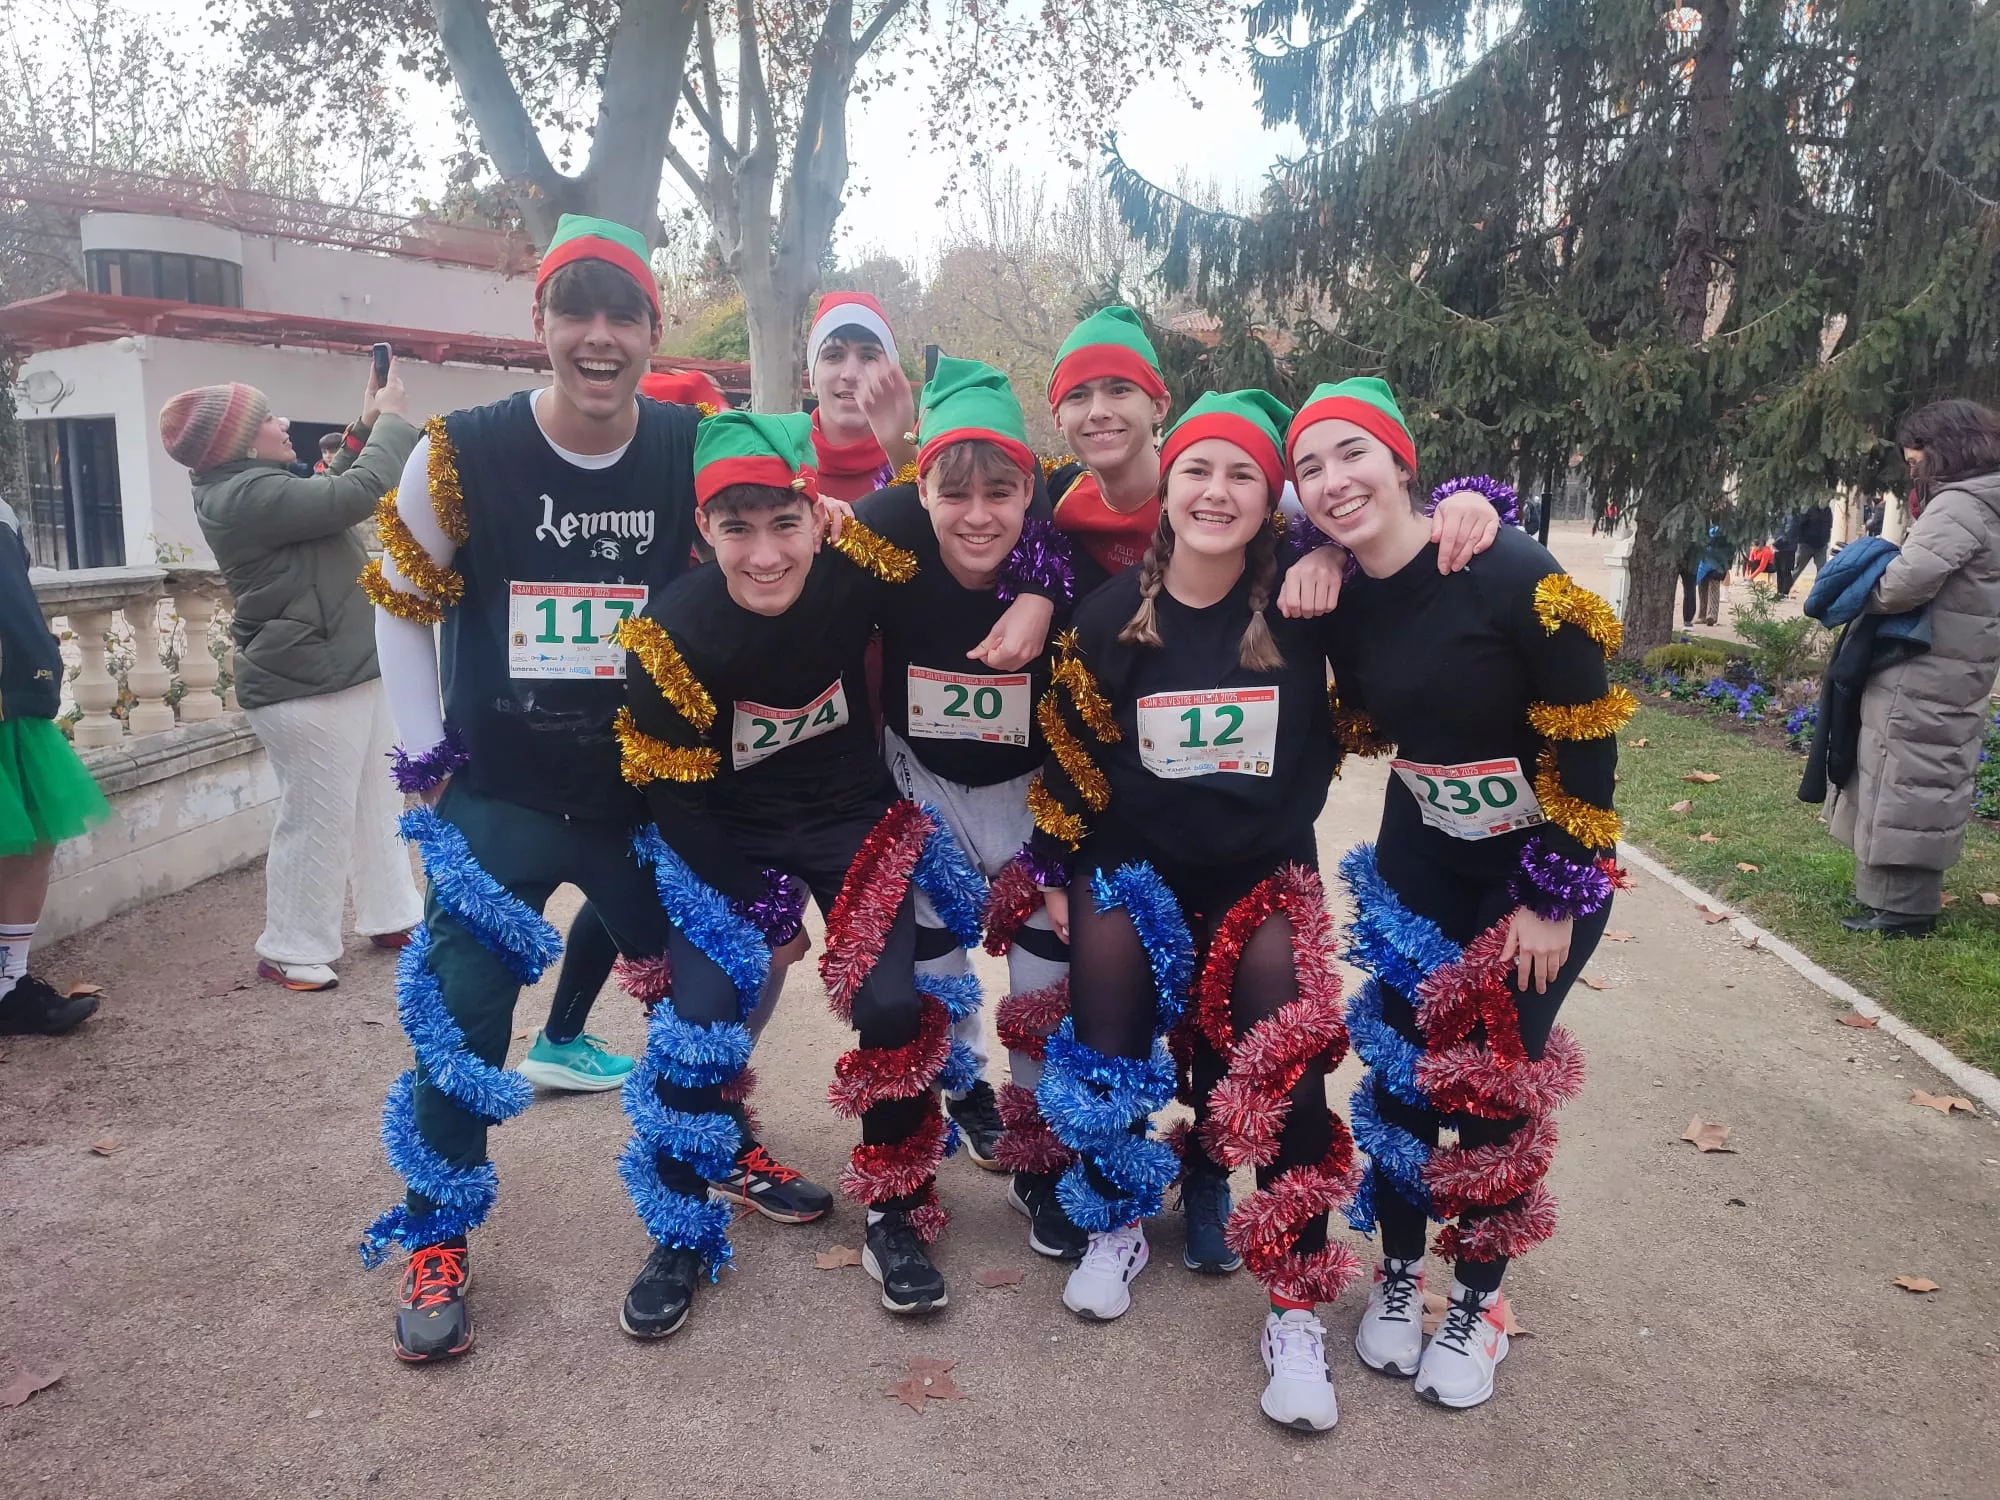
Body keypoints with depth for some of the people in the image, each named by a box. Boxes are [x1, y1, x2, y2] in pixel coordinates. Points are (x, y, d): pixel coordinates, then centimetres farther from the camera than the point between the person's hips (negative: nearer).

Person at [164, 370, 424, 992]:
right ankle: (291, 950, 9)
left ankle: (390, 917, 28)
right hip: (306, 688, -11)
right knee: (317, 821, -3)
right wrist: (390, 418, -10)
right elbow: (357, 495, -24)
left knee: (376, 806, 17)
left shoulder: (255, 485, 13)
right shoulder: (246, 495, -19)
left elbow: (331, 493, 24)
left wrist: (366, 426, 13)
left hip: (348, 673, 11)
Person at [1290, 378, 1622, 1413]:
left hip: (1548, 864, -4)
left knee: (1495, 1087, 3)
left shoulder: (1512, 572, -23)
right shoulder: (1340, 599, -8)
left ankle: (1476, 1305, 23)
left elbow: (1587, 743, -18)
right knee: (1400, 1066, 5)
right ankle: (1398, 1278, 26)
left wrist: (1554, 896, -15)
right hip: (1419, 858, 4)